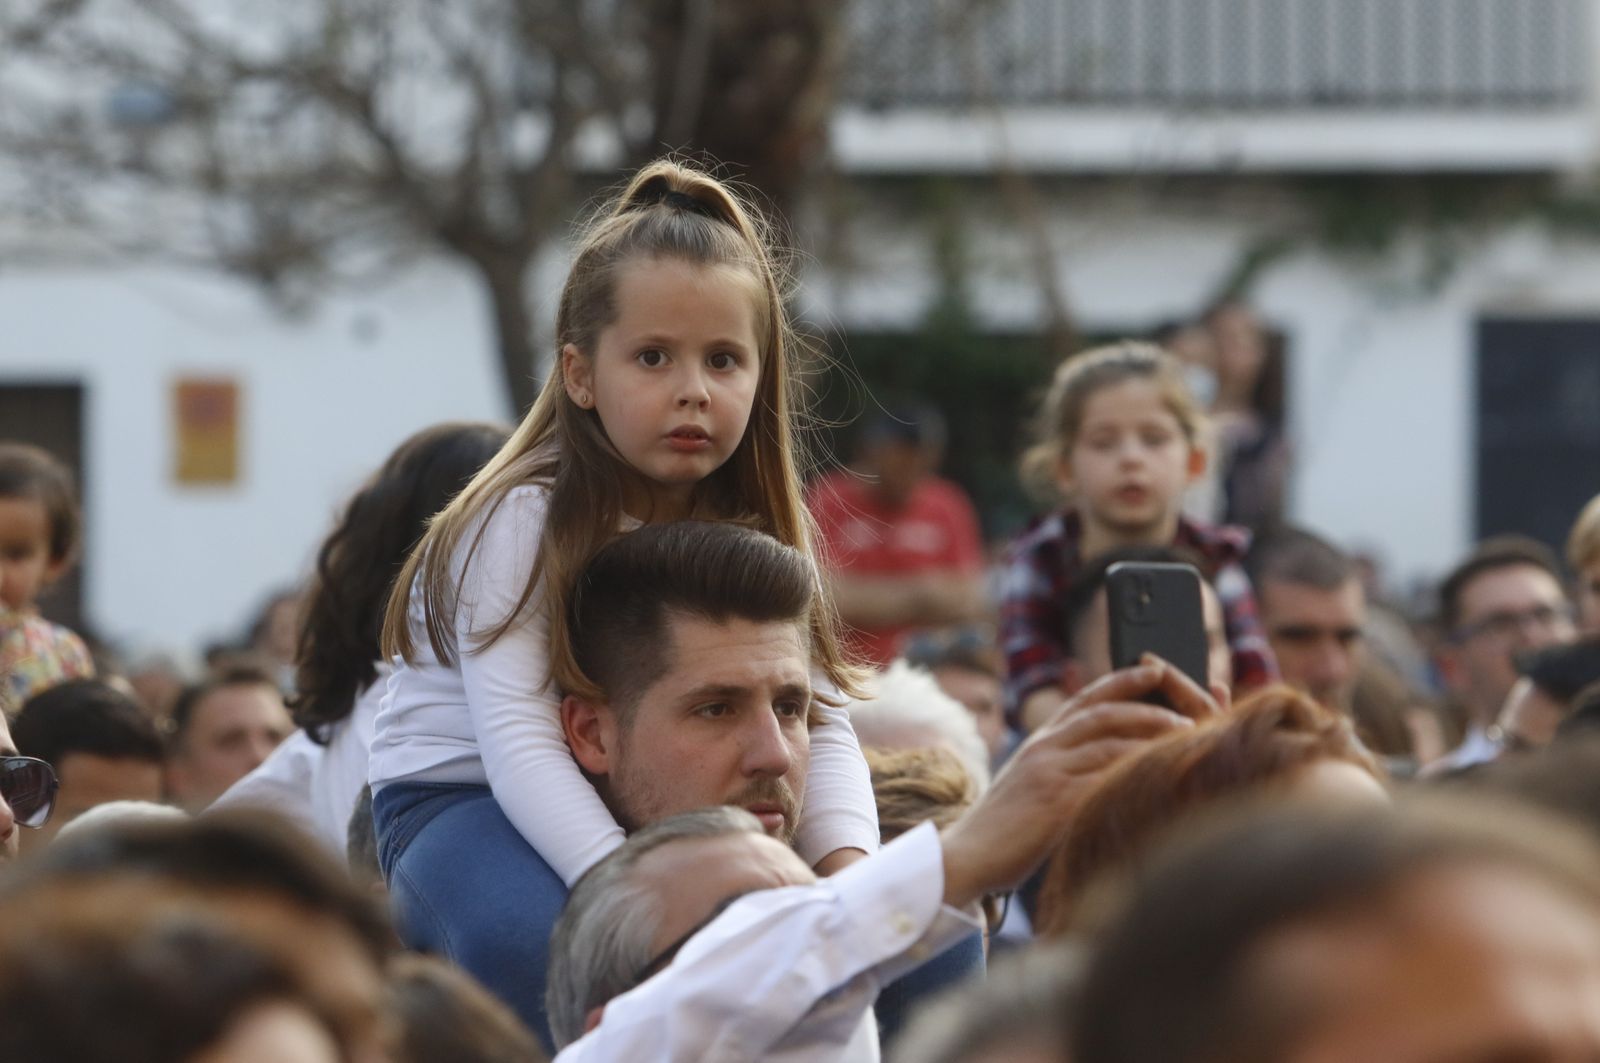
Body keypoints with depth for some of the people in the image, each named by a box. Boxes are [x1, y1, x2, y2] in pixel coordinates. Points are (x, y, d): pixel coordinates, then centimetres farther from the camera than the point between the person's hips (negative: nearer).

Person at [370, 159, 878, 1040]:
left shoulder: (758, 528, -1)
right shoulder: (523, 523, -19)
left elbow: (818, 721, -9)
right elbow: (517, 740, -29)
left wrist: (847, 867, -30)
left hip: (651, 805, 5)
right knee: (534, 937, -41)